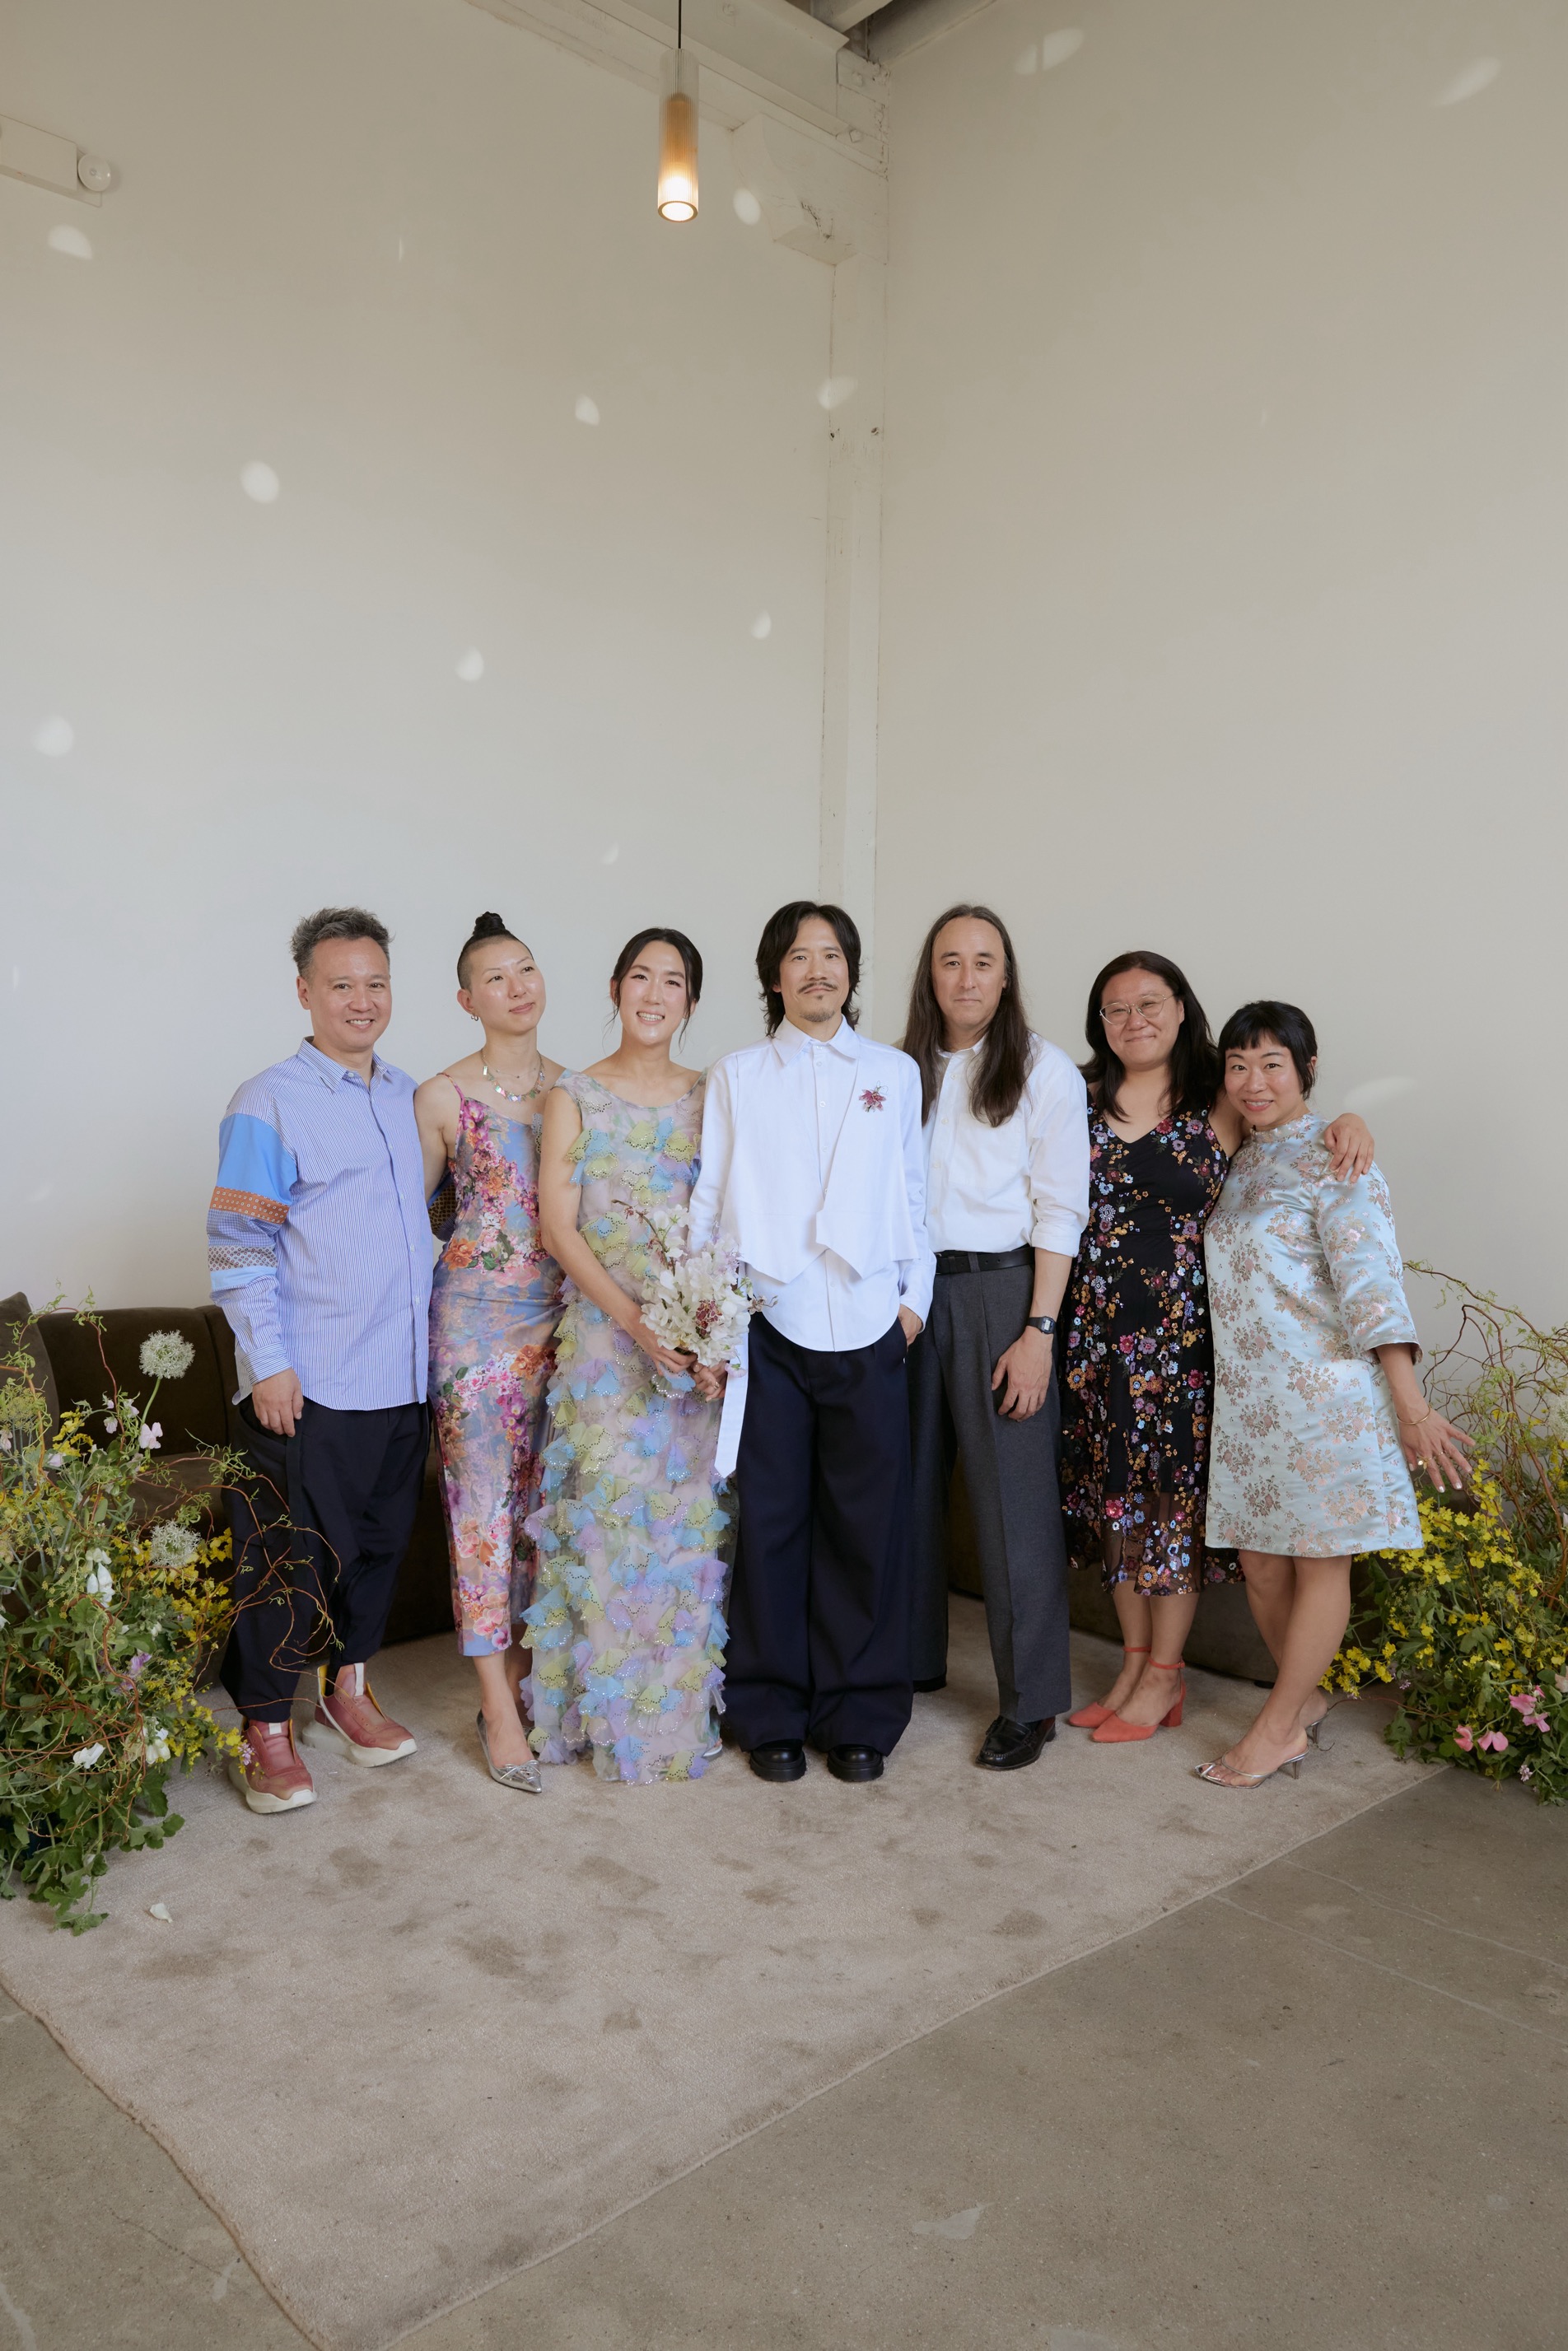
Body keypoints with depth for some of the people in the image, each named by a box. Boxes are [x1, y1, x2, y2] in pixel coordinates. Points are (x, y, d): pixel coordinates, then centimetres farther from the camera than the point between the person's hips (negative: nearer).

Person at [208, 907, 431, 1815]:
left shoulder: (407, 1096, 11)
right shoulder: (270, 1103, -8)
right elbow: (239, 1246, -10)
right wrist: (269, 1364, -15)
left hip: (401, 1374, 6)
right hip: (308, 1386, -6)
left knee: (383, 1540, 16)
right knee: (292, 1556, 2)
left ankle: (347, 1691, 34)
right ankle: (266, 1729, 19)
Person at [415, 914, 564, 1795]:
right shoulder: (444, 1098, -4)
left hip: (562, 1315, 4)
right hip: (476, 1317, -4)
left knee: (545, 1498, 10)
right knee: (483, 1501, 0)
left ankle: (523, 1663, 26)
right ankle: (500, 1709, 9)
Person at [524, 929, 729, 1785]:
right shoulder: (575, 1096, 2)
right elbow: (558, 1225, -5)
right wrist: (638, 1323, -16)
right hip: (603, 1335, -2)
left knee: (687, 1516, 7)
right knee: (608, 1511, 0)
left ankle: (678, 1707, 22)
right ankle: (610, 1712, 16)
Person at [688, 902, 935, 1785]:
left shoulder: (894, 1073, 11)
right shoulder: (737, 1077, 9)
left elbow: (912, 1195, 11)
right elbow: (710, 1198, 7)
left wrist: (914, 1298, 4)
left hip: (866, 1323, 1)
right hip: (766, 1321, 0)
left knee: (867, 1521, 4)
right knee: (770, 1519, 4)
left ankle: (859, 1716, 20)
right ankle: (773, 1714, 20)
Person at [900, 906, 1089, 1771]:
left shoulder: (1044, 1069, -1)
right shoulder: (900, 1068, 10)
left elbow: (1059, 1210, -5)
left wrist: (1038, 1330, -12)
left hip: (1001, 1287, -4)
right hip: (910, 1288, 4)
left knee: (1012, 1496, -2)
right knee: (911, 1483, 10)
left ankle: (1030, 1701, 11)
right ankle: (911, 1660, 28)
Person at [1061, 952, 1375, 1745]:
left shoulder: (1221, 1105, 0)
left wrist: (1349, 1123, -13)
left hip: (1182, 1332, -3)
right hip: (1096, 1334, 3)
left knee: (1174, 1494, 3)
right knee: (1112, 1495, 10)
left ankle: (1162, 1678, 17)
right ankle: (1135, 1664, 24)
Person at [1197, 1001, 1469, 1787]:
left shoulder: (1332, 1158, -9)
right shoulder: (1236, 1160, 12)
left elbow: (1369, 1277, -17)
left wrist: (1411, 1404, -22)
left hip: (1325, 1392, -7)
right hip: (1246, 1397, 7)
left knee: (1320, 1561, 4)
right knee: (1260, 1563, 11)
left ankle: (1277, 1728, 16)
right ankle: (1305, 1699, 31)